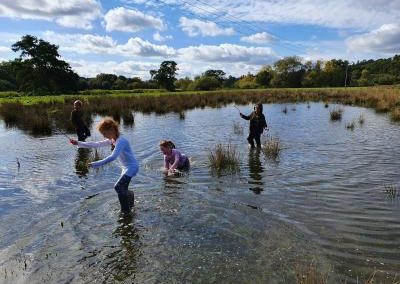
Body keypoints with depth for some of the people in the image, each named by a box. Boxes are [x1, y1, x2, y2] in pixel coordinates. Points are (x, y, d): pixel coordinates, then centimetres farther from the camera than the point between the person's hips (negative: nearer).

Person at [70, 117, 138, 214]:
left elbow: (113, 157, -36)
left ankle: (125, 210, -1)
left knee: (118, 187, -14)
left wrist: (96, 164, -39)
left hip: (132, 167, -10)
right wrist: (78, 143, -1)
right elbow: (96, 144, 5)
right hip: (126, 167, 10)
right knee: (122, 190, 14)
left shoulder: (121, 141, -25)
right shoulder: (112, 140, 4)